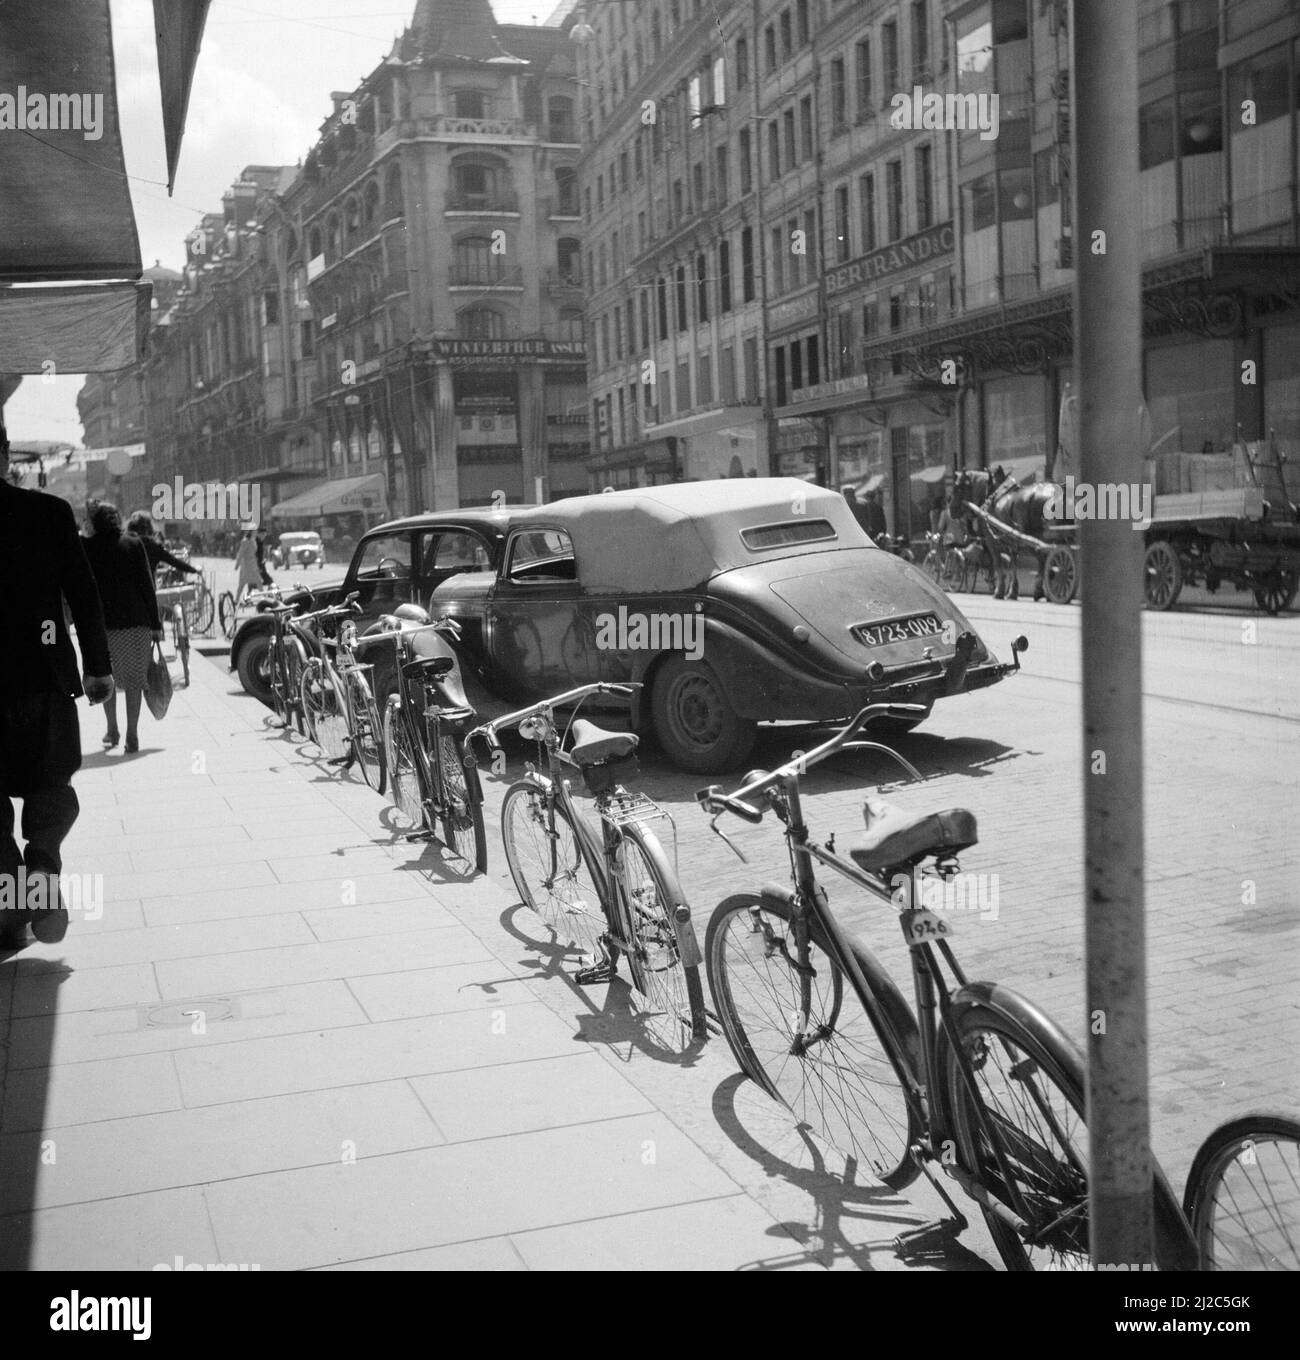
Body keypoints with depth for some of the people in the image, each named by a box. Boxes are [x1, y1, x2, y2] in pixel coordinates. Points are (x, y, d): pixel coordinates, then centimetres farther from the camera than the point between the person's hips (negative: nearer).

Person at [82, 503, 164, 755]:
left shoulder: (86, 548, -1)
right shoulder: (133, 544, -1)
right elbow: (147, 585, -2)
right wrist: (155, 623, 1)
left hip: (102, 622, 0)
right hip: (136, 621, 0)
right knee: (134, 678, 4)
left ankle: (112, 730, 21)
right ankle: (132, 737, 1)